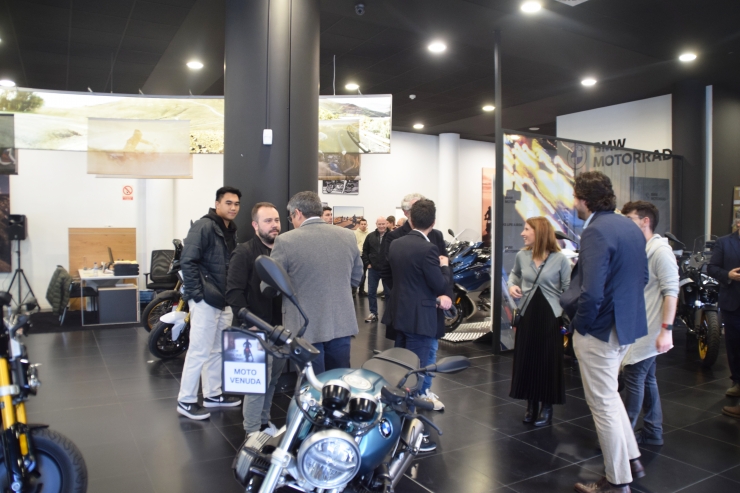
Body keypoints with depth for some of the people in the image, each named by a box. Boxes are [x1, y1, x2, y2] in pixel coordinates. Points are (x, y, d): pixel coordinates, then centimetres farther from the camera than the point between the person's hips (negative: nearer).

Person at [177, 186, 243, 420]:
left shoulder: (230, 230, 13)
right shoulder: (204, 226, -12)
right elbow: (187, 261, -18)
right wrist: (197, 294, -19)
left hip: (223, 301, 9)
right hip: (205, 300, -8)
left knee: (217, 350, 16)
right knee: (199, 352, -2)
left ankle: (213, 394, 29)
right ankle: (185, 401, 11)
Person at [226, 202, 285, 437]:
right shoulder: (244, 253, -8)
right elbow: (234, 292, -14)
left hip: (282, 327, 6)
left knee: (273, 378, 15)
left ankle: (263, 420, 31)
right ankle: (253, 433, 8)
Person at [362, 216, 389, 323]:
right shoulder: (370, 236, 3)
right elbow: (365, 251, 10)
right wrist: (367, 263, 2)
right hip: (373, 269, 4)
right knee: (371, 292, 9)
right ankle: (373, 313, 21)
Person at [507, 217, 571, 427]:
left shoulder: (560, 259, -10)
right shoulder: (521, 256, 2)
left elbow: (568, 291, -7)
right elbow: (514, 274, 21)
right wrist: (512, 285, 0)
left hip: (550, 317, -4)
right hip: (527, 315, 4)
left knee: (549, 363, 5)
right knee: (526, 360, 10)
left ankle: (547, 409, 20)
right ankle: (531, 405, 26)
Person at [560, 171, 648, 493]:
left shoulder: (595, 232, -23)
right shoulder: (630, 226, 7)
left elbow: (592, 293, -29)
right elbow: (641, 276, 16)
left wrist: (580, 323, -13)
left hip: (600, 329, -9)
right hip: (628, 324, 9)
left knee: (604, 405, 7)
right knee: (609, 395, 26)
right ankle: (631, 460, 36)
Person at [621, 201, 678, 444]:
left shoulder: (660, 251, -14)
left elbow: (671, 292, -20)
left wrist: (667, 329, -23)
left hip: (649, 331, -8)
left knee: (633, 378, -4)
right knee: (646, 378, 15)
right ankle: (652, 431, 26)